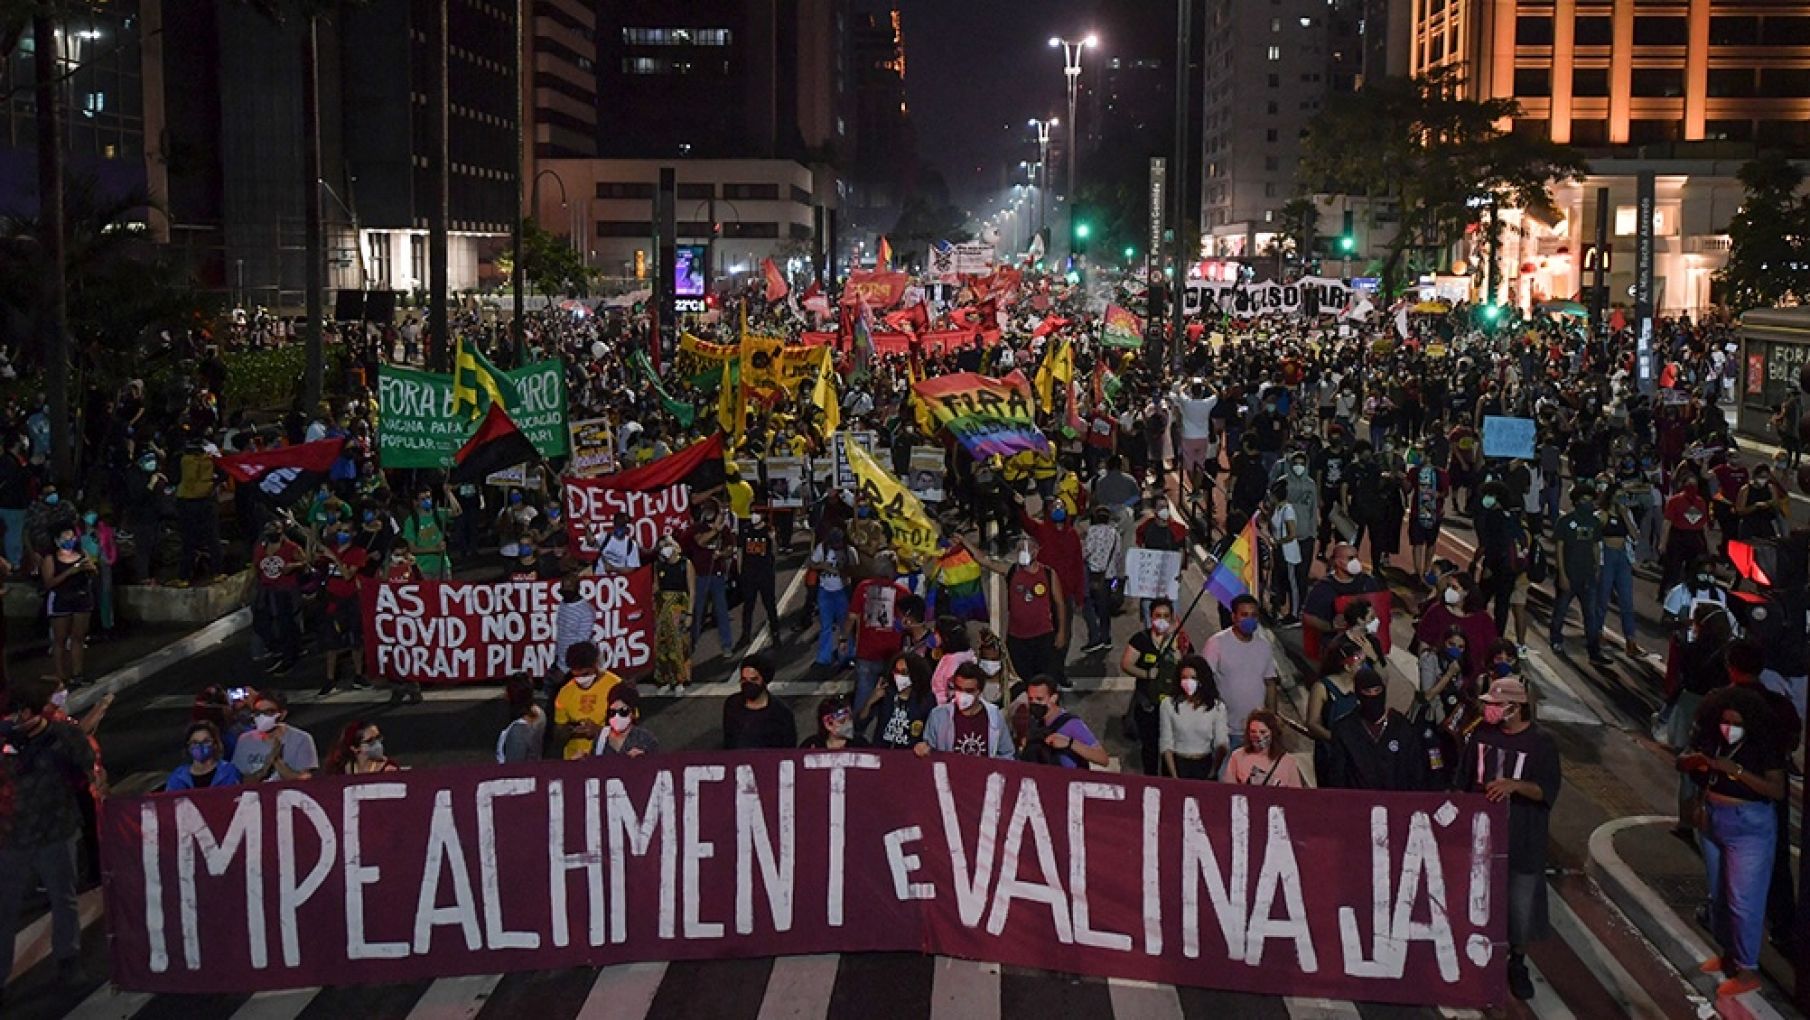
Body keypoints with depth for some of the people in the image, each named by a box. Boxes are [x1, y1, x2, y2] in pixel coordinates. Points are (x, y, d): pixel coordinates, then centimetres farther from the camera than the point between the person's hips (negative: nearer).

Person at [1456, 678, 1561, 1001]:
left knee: (1521, 905, 5)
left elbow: (1547, 791, -15)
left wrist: (1515, 784, -31)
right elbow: (1463, 780, 11)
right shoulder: (1483, 734, 0)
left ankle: (1517, 963, 25)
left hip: (1522, 839, -3)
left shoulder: (1540, 742, -11)